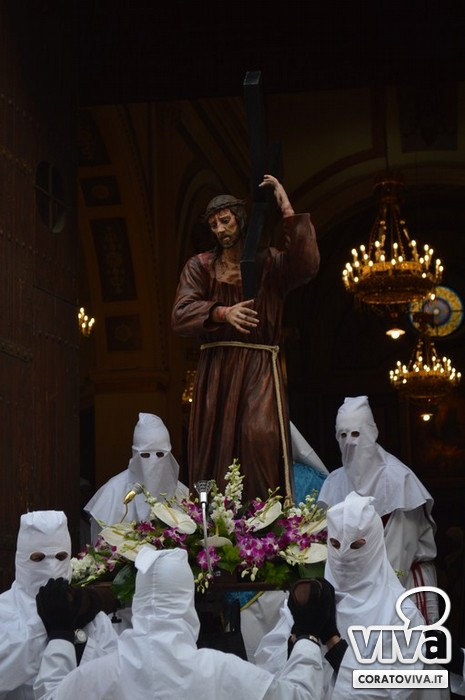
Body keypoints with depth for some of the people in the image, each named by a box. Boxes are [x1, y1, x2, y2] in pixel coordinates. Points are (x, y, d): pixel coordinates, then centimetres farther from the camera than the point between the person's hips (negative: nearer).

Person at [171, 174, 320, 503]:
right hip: (215, 369, 2)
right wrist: (222, 312, -22)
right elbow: (180, 315, -4)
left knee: (261, 436, -19)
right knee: (215, 448, -4)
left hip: (259, 368, -2)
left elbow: (307, 265, -14)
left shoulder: (269, 263, 7)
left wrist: (287, 210, -13)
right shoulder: (200, 266, 11)